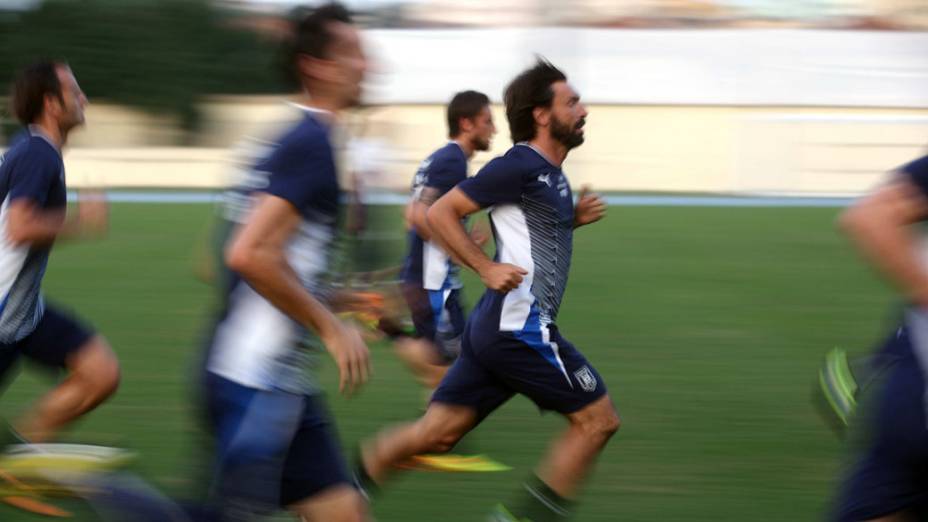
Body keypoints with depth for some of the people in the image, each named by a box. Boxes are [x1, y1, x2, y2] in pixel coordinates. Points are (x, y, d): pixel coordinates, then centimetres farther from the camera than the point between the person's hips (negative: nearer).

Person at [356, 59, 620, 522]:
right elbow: (440, 212, -14)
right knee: (597, 419, -2)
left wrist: (575, 217, 15)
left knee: (436, 433, 8)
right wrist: (487, 268, -19)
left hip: (494, 327, 9)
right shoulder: (520, 167, -13)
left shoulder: (549, 172, 16)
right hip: (520, 327, -9)